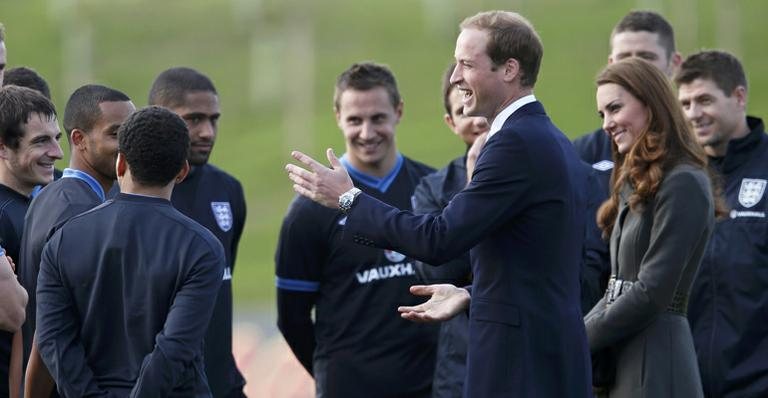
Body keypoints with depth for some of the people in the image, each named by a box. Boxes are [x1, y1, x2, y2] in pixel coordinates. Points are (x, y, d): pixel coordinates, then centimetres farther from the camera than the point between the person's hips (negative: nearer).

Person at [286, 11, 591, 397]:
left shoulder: (516, 143, -15)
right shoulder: (554, 142, 16)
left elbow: (441, 239, -18)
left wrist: (349, 200, -10)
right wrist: (471, 293, 13)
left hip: (518, 363, -10)